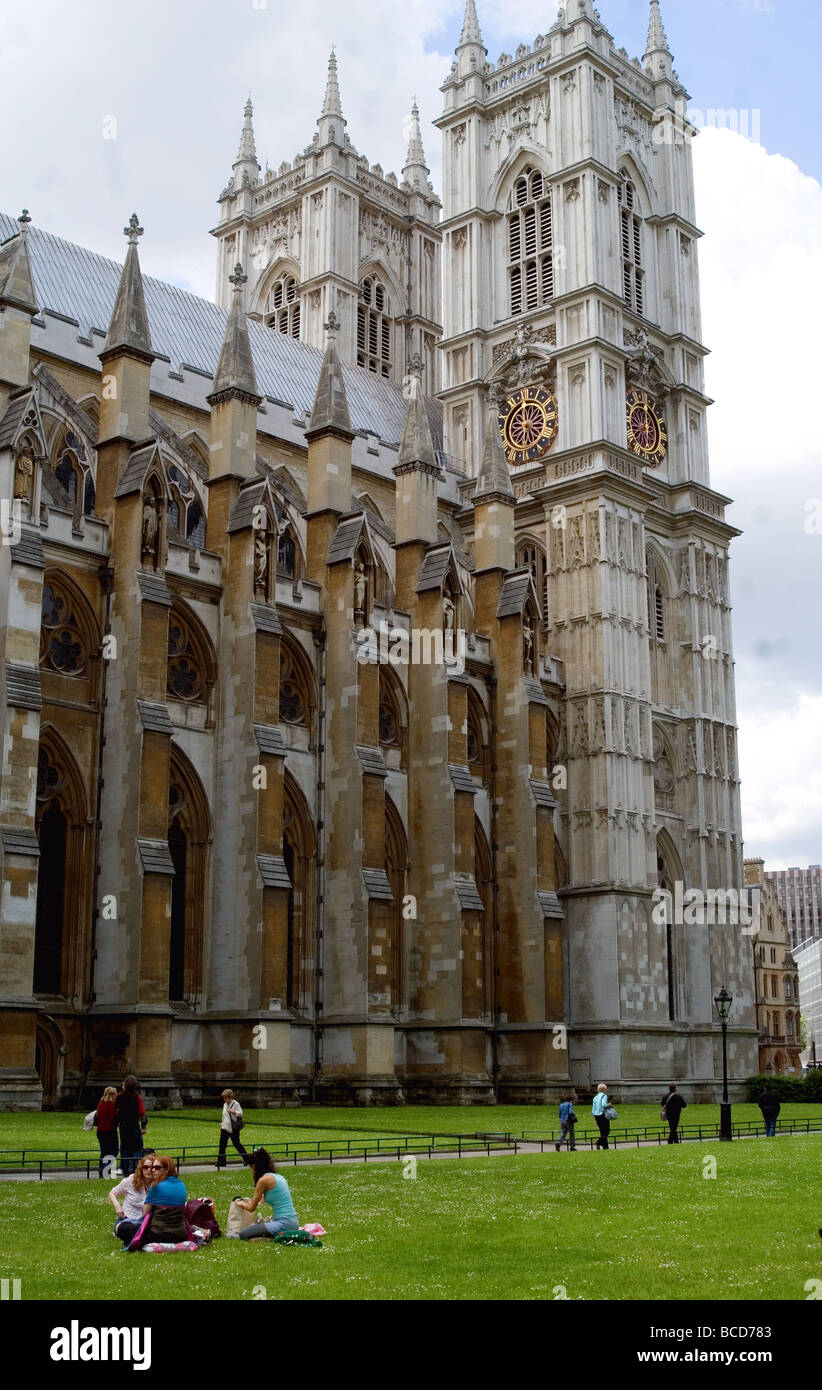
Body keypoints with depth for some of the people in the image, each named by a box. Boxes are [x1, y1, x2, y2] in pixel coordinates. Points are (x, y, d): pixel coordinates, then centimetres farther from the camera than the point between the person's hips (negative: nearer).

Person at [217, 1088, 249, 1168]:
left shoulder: (236, 1104, -8)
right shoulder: (225, 1105, 14)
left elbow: (240, 1113, -15)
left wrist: (233, 1112, -30)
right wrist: (222, 1125, 19)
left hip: (233, 1129, -7)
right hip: (225, 1128, 7)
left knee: (236, 1144, -2)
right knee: (222, 1145, 0)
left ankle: (247, 1159, 13)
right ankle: (221, 1162, 4)